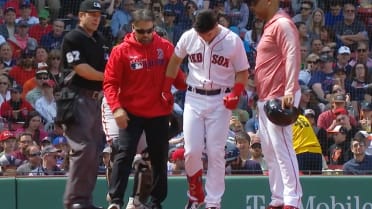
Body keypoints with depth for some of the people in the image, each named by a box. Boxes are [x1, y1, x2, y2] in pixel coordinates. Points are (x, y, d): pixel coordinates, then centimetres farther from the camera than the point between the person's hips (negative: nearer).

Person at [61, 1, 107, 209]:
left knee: (95, 150, 6)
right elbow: (81, 69, -14)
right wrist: (105, 77, -6)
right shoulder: (72, 39, -7)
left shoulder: (100, 40, 18)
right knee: (84, 148, -15)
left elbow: (107, 66, 21)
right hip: (77, 97, -8)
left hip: (97, 98, 8)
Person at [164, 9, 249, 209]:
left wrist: (235, 93, -16)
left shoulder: (233, 41, -8)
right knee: (192, 150, -6)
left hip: (220, 100, -2)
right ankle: (195, 193, 17)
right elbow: (175, 60, 15)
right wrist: (166, 88, 12)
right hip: (194, 98, 2)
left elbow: (242, 72, 0)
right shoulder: (188, 37, -2)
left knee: (216, 152, -4)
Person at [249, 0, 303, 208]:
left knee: (282, 149, -13)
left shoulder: (283, 24, -11)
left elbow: (292, 57, -21)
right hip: (266, 99, 11)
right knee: (270, 152, 12)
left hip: (279, 97, -11)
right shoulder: (270, 26, 19)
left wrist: (289, 91, -28)